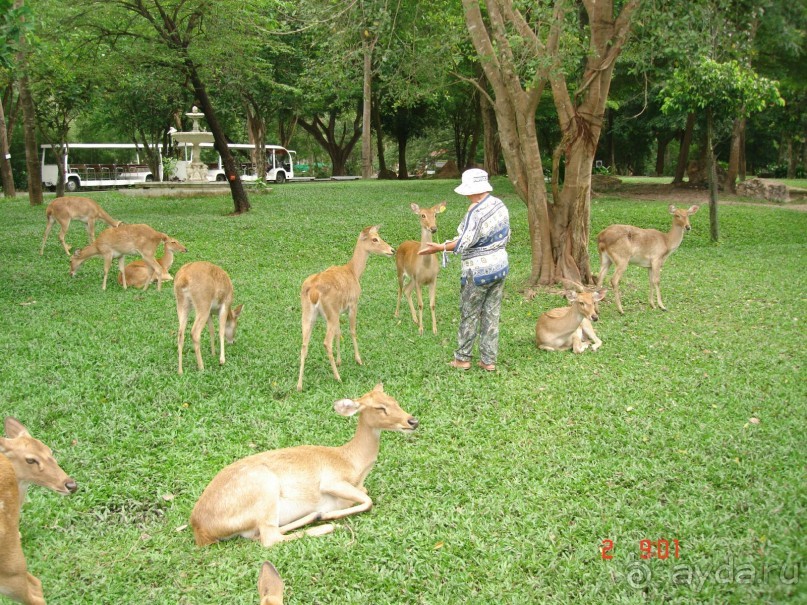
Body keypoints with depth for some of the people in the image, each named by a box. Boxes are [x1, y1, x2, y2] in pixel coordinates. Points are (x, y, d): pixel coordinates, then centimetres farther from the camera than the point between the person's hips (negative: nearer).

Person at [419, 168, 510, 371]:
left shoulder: (475, 211, -21)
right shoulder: (499, 205, 2)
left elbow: (464, 243, -23)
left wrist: (439, 248, -13)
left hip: (479, 271, -7)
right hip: (500, 265, 7)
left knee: (469, 314, 7)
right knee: (492, 314, 12)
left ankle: (462, 358, 18)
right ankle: (489, 360, 16)